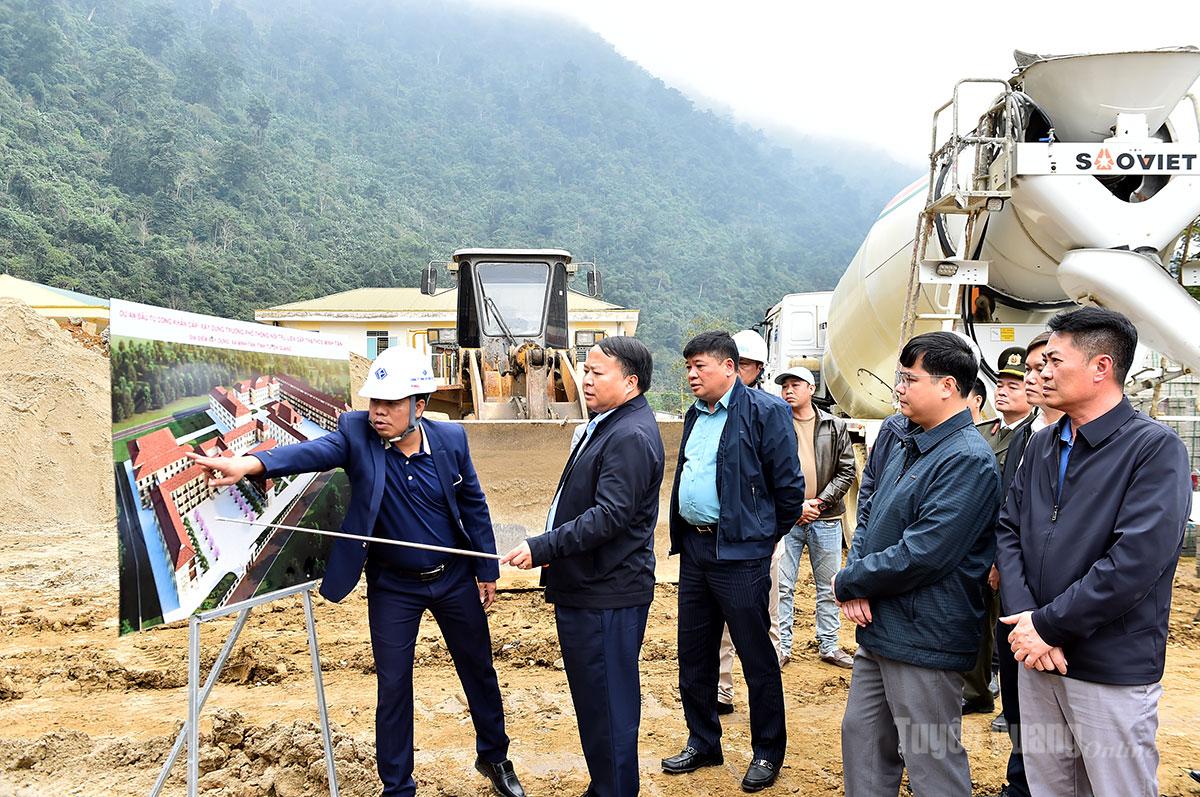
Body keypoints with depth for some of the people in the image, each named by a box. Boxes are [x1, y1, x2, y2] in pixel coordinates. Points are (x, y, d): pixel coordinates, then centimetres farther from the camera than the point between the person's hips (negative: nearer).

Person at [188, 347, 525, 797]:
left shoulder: (451, 439, -11)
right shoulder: (356, 433, -15)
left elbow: (473, 505, 0)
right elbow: (312, 451, -34)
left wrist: (487, 570, 3)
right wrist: (251, 463, -54)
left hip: (455, 578, 1)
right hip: (393, 586, -1)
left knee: (478, 669, 16)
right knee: (393, 685, 6)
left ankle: (494, 756, 40)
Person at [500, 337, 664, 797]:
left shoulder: (631, 437, -19)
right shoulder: (606, 425, 15)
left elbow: (610, 515, -26)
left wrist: (541, 548, -25)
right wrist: (548, 551, 20)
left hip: (607, 595, -11)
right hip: (586, 588, 11)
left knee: (608, 704, 0)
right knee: (592, 699, 20)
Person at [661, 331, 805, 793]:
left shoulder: (764, 411, -11)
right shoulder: (695, 415, 13)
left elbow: (789, 486, -10)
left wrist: (765, 536, 0)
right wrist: (683, 535, 17)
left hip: (740, 555, -8)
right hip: (694, 549, 8)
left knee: (756, 656, 4)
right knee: (693, 653, 15)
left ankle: (768, 752, 20)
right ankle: (702, 743, 31)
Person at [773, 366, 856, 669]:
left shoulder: (835, 427, 4)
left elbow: (847, 471, 2)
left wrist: (819, 501, -9)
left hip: (826, 518, 2)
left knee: (828, 587, 11)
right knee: (782, 587, 3)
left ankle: (828, 646, 23)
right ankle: (782, 646, 14)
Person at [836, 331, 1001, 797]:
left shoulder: (968, 461, -19)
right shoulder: (909, 448, 11)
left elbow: (921, 555, -25)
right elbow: (870, 523, 14)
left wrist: (847, 583, -13)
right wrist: (856, 582, -5)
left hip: (924, 641, -9)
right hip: (878, 632, 9)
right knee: (861, 739, 19)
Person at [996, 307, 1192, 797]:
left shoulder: (1155, 449, -12)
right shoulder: (1041, 445, 9)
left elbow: (1135, 561, -21)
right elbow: (1008, 530, 5)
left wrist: (1049, 625, -17)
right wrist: (1024, 617, -10)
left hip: (1112, 671, -6)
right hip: (1037, 662, 6)